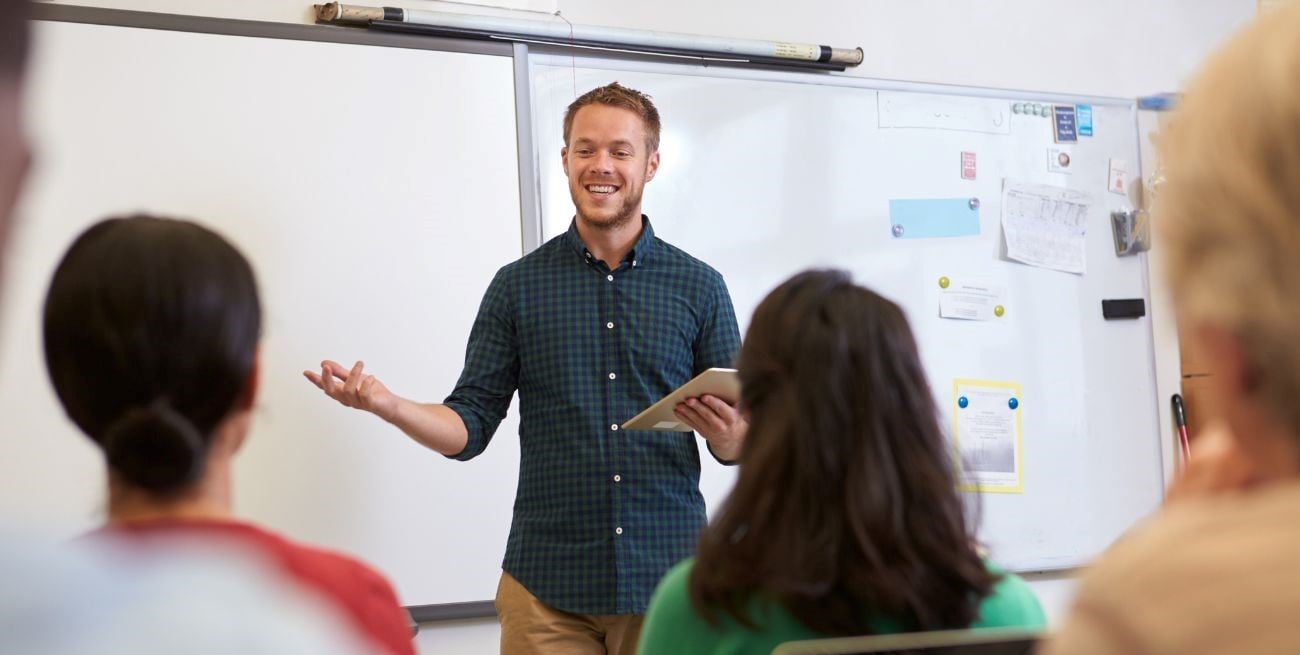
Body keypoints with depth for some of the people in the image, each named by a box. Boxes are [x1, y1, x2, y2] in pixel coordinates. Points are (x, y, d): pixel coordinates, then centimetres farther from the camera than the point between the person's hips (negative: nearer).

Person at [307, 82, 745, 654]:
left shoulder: (699, 287, 4)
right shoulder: (519, 286, 4)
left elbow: (740, 445, 5)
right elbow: (470, 427, 3)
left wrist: (728, 434, -18)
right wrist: (384, 403, -13)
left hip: (667, 578, 0)